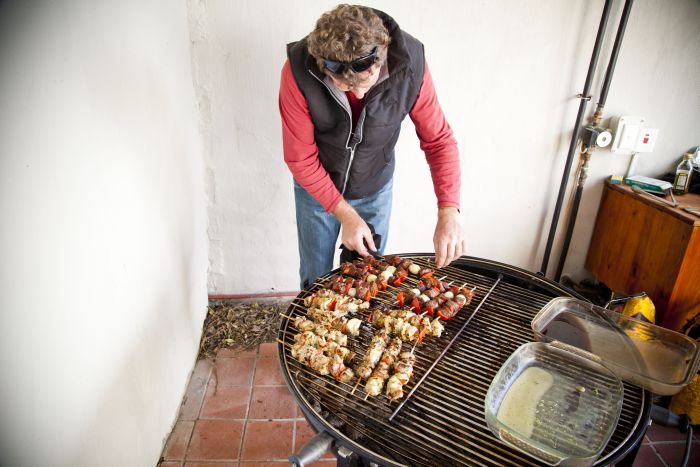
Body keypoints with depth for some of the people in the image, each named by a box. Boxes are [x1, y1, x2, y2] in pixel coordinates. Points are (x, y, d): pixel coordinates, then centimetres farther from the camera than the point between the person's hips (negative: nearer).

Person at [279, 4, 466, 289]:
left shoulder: (410, 63, -26)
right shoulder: (298, 71, -29)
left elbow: (439, 140, -17)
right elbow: (301, 159, -21)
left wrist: (448, 213, -29)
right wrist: (346, 215, -23)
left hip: (375, 188, 1)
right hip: (317, 187, -1)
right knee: (315, 278, 15)